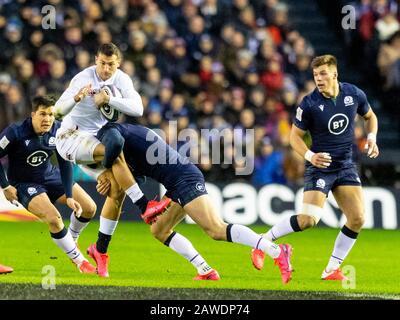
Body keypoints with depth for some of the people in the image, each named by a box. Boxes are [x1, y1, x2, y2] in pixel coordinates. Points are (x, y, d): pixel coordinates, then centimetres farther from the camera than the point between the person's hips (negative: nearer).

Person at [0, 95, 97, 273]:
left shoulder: (58, 131, -13)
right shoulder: (15, 133, -26)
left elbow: (65, 164, -6)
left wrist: (69, 196, -12)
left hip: (50, 177, 6)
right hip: (23, 184, -6)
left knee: (89, 207, -1)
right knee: (54, 218, -27)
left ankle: (70, 241, 27)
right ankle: (79, 261, -9)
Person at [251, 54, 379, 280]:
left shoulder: (354, 94, -3)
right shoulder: (309, 104, -14)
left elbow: (370, 116, 17)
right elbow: (295, 136, -4)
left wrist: (372, 137, -2)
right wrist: (310, 156, -22)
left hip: (346, 166, 4)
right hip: (320, 166, -4)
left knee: (357, 219, -7)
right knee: (308, 220, -19)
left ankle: (332, 270, 6)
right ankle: (265, 240, 3)